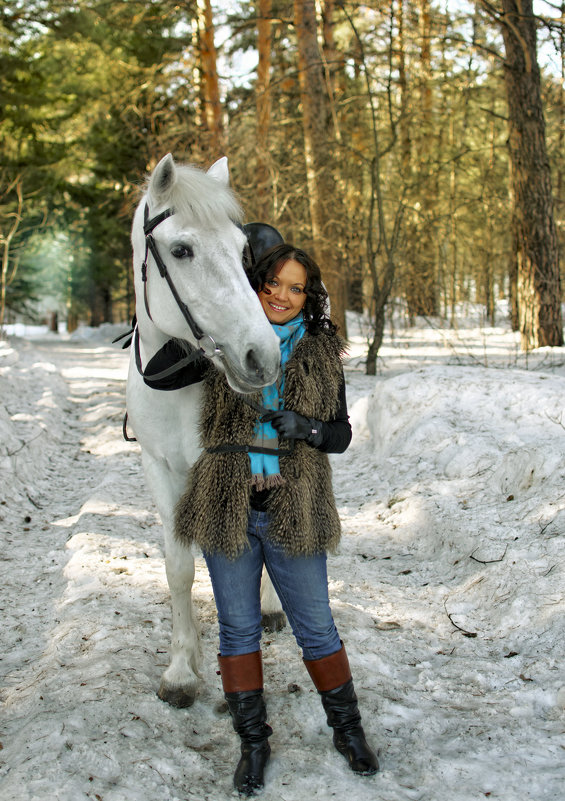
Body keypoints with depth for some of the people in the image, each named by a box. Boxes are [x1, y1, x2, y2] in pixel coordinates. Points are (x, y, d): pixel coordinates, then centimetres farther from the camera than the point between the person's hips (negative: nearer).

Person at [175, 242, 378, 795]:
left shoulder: (321, 354, 3)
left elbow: (341, 435, 4)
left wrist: (303, 427, -13)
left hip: (294, 514, -1)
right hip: (228, 508, 1)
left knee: (316, 627, 8)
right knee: (238, 628, 10)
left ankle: (347, 730, 28)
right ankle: (253, 742, 25)